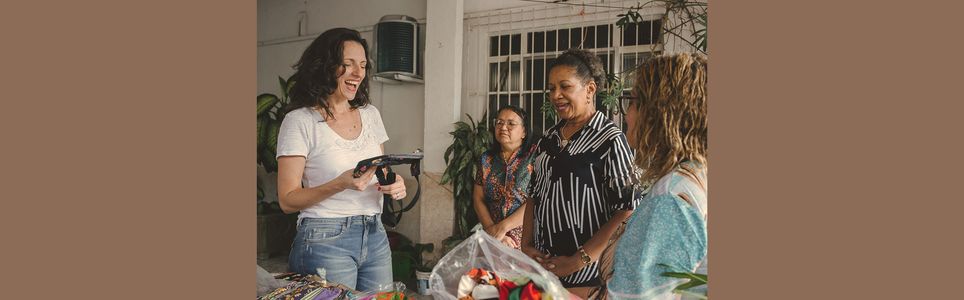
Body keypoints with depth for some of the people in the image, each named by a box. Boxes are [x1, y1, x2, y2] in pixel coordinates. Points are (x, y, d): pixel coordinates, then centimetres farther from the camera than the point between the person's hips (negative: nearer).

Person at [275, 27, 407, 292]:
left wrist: (394, 184, -6)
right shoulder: (300, 121, -8)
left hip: (375, 237, 5)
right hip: (325, 240, -5)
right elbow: (288, 201, -10)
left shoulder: (370, 114, 9)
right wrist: (340, 184, -24)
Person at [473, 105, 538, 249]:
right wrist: (492, 230, -10)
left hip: (528, 239, -3)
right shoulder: (486, 159, 6)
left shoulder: (534, 156, -7)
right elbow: (478, 199, 4)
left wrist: (503, 227, -16)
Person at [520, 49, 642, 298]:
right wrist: (526, 245, 2)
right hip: (541, 264, 6)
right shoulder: (549, 138, 8)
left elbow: (626, 211, -17)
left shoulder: (610, 140, -12)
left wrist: (578, 261, -19)